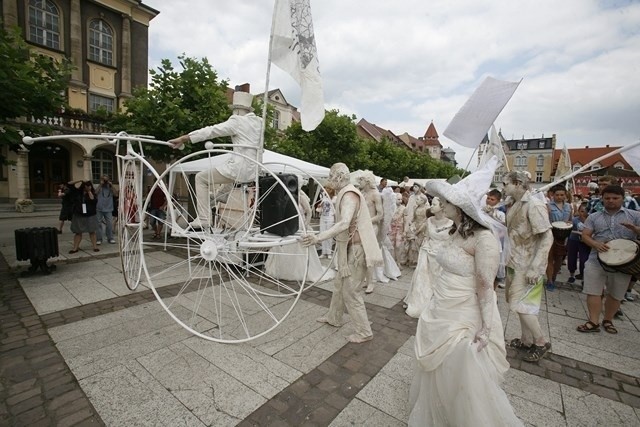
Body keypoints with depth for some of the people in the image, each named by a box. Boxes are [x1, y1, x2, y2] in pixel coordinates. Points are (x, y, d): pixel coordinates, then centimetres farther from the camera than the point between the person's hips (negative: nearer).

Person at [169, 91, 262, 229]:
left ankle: (204, 219, 4)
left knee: (201, 178, 7)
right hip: (253, 170, 8)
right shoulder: (259, 121, 15)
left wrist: (183, 138, -8)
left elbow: (211, 131, -10)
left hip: (239, 168, -8)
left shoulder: (237, 121, -6)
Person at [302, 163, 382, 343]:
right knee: (340, 285, 22)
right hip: (348, 248, 10)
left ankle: (364, 332, 17)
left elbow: (344, 224, -36)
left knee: (351, 292, 1)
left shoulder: (349, 194, -20)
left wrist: (318, 237, -44)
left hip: (354, 250, -10)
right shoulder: (347, 193, 11)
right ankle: (334, 318, 41)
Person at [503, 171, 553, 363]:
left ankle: (541, 342, 19)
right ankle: (526, 341, 30)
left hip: (528, 266, -8)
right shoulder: (515, 206, 8)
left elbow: (547, 238, -21)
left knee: (520, 304, -1)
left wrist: (535, 268, -24)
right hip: (515, 263, 8)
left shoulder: (534, 205, -17)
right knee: (520, 304, 16)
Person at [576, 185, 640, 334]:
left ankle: (608, 320, 30)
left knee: (615, 294, 13)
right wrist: (596, 244, -18)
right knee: (593, 292, 0)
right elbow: (585, 235, 1)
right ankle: (594, 322, 9)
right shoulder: (594, 217, 6)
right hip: (596, 261, 0)